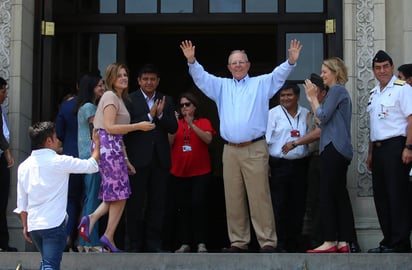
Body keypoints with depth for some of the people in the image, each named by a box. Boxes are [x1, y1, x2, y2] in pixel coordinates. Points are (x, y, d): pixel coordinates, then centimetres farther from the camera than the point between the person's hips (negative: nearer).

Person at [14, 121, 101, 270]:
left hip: (33, 225, 6)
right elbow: (92, 166, 1)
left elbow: (21, 203, 10)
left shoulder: (24, 166, 8)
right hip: (54, 224, -6)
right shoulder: (60, 162, -8)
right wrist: (97, 145, 18)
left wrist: (25, 226, 20)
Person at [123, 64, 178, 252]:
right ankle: (135, 245, 9)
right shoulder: (129, 100, 0)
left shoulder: (166, 101, 12)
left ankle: (154, 244, 12)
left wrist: (161, 115, -12)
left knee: (157, 203, 5)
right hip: (138, 159, -3)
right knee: (136, 203, 2)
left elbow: (173, 128, 4)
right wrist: (150, 116, -15)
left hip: (160, 159, 3)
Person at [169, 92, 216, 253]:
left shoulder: (204, 122, 5)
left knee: (198, 205, -11)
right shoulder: (177, 123, 11)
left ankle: (201, 243, -7)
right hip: (179, 172, 2)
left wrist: (192, 124, -20)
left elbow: (208, 139, -13)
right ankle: (184, 243, 5)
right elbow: (169, 143, 1)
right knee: (182, 207, 1)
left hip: (200, 172, -2)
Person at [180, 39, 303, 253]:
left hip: (255, 149, -3)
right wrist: (192, 61, -8)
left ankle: (267, 242, -6)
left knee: (260, 198, -7)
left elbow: (279, 75, -4)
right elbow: (201, 77, 9)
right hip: (230, 150, 4)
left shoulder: (261, 84, 9)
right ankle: (238, 242, 12)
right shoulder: (222, 86, 17)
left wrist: (291, 61, -22)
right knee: (233, 199, 5)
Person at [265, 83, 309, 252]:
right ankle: (280, 243, 1)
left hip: (300, 165, 3)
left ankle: (294, 244, 13)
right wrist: (265, 165, -9)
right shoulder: (273, 114, 3)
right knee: (279, 205, -5)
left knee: (298, 205, 5)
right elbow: (266, 140, -2)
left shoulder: (306, 114, 12)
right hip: (279, 165, -3)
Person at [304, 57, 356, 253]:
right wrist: (312, 99, 17)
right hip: (341, 150, 10)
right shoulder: (340, 91, 23)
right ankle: (343, 242, 6)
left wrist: (313, 97, -1)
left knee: (327, 194, -9)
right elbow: (323, 120, 20)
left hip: (334, 148, -10)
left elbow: (323, 116, -13)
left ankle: (330, 241, -9)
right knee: (340, 194, 7)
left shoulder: (336, 90, -8)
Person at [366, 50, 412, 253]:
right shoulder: (373, 93, 18)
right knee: (381, 196, 9)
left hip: (395, 146, -8)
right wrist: (370, 153, 19)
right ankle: (388, 241, 17)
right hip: (378, 147, 8)